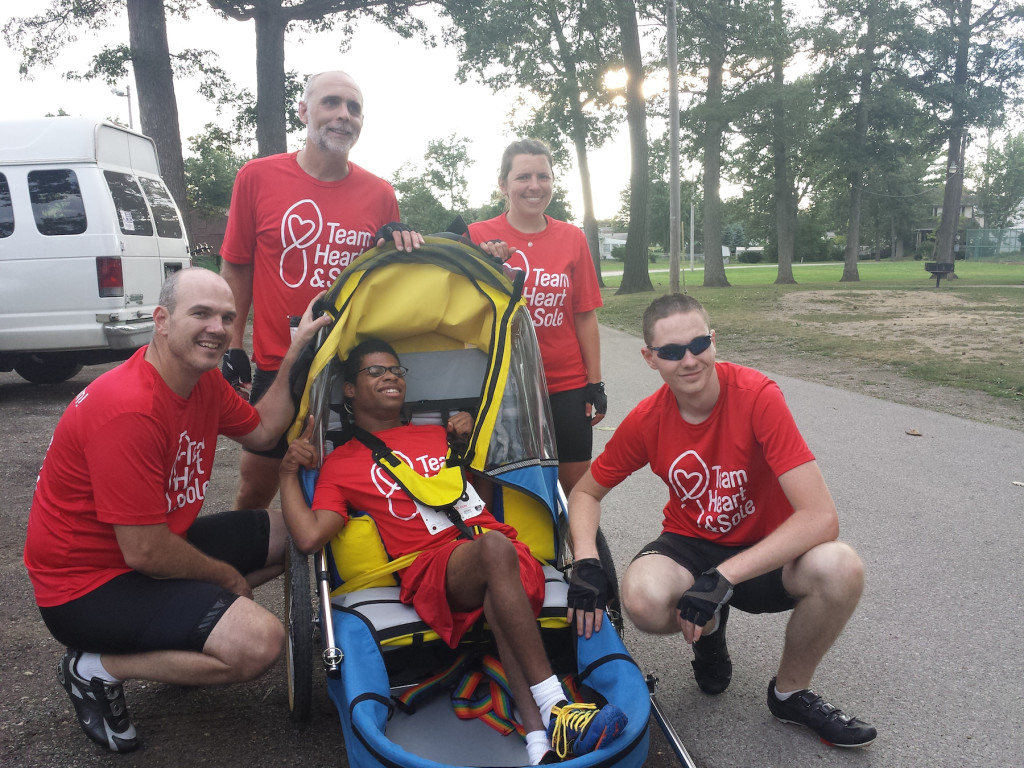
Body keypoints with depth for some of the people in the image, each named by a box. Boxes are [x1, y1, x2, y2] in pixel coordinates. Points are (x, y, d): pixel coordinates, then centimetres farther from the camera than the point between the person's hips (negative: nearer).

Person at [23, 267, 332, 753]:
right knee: (258, 642, -25)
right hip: (87, 584, -9)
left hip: (150, 552, 9)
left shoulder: (203, 381, -1)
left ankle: (180, 628, 8)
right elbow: (145, 553, -27)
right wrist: (227, 577, -9)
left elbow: (261, 432, 13)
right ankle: (98, 669, -4)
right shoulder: (130, 410, -29)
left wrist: (294, 355, 2)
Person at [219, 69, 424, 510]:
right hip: (277, 364, -1)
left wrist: (401, 244, -7)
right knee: (256, 487, 12)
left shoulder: (380, 194, 4)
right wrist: (233, 346, 0)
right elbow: (236, 269, 5)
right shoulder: (257, 177, 0)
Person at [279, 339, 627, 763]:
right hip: (432, 567, -4)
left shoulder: (437, 435, 30)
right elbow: (308, 537, 3)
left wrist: (471, 438, 19)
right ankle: (553, 708, -40)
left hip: (501, 547, 4)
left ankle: (539, 736, -46)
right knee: (494, 547, -37)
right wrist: (288, 472, 2)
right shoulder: (341, 464, 17)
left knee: (499, 600, -33)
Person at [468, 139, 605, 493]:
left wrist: (595, 383, 4)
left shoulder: (572, 238, 4)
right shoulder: (479, 236, -2)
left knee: (578, 488, 8)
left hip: (567, 386, 2)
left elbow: (584, 316, 5)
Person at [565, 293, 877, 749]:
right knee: (643, 599, -33)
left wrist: (723, 576, -34)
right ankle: (709, 630, 8)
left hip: (765, 553, -1)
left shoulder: (757, 396, -22)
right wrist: (586, 562, -18)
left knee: (840, 569, -33)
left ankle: (790, 692, -1)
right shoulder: (646, 420, -11)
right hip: (690, 546, 1)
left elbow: (821, 516, -28)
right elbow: (586, 493, 2)